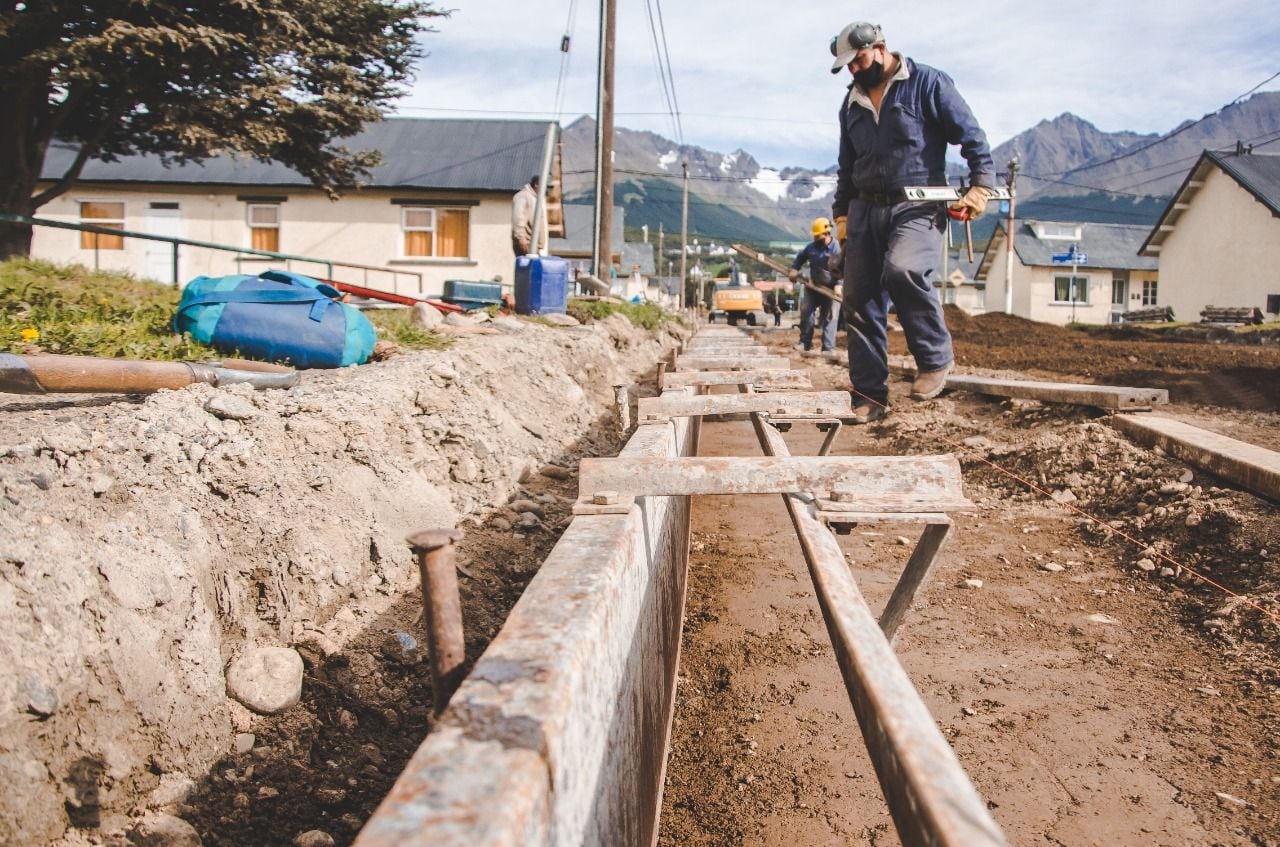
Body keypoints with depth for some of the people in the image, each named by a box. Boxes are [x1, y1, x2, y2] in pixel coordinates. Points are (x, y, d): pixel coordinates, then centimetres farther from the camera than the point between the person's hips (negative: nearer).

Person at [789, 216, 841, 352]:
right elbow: (800, 257, 21)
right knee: (806, 313, 1)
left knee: (828, 318, -1)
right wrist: (794, 269, 5)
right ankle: (805, 343, 10)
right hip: (813, 286, 5)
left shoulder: (837, 249, -16)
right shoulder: (811, 247, 3)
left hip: (830, 289, -5)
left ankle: (828, 348, 1)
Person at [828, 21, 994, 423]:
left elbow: (972, 137, -1)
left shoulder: (928, 83, 0)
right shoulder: (851, 103, 17)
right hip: (866, 210, 6)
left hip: (917, 208, -6)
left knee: (903, 270, -33)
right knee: (859, 303, 0)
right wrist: (841, 215, 20)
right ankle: (870, 396, 8)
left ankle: (936, 359, -13)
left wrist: (981, 184, -11)